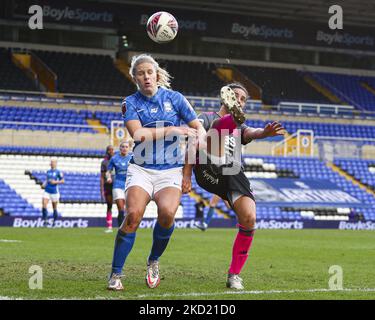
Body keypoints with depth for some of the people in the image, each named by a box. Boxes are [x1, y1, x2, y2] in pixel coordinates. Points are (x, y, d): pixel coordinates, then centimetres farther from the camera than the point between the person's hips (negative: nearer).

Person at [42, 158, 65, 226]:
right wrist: (44, 184, 5)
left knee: (54, 208, 6)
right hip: (47, 191, 4)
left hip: (54, 192, -4)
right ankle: (45, 221, -8)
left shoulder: (58, 172, -6)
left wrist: (56, 182, -18)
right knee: (44, 206, -13)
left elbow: (63, 181, -5)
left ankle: (54, 222, 21)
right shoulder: (48, 172, 11)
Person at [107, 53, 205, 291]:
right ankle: (115, 275, -13)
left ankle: (154, 261, 0)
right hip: (141, 170, 0)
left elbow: (199, 128, 7)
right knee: (133, 215, -23)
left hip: (171, 170, 0)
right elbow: (138, 134, -11)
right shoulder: (131, 103, 5)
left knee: (167, 212, -27)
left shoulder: (174, 98, 7)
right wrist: (172, 130, -12)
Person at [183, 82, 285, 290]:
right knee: (225, 123, -21)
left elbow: (252, 133, 6)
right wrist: (187, 174, -9)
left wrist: (265, 132, -20)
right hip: (209, 172, -4)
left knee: (249, 219, -17)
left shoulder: (240, 128, 32)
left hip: (234, 175, 4)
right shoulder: (208, 118, 22)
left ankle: (234, 275, -5)